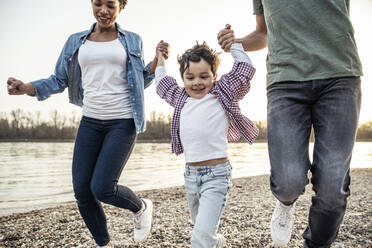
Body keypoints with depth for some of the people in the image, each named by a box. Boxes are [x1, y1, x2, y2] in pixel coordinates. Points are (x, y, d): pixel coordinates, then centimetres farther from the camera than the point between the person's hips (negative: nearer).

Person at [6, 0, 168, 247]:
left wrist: (157, 61, -4)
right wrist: (28, 88, -6)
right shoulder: (76, 42, 10)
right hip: (91, 122, 4)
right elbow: (60, 80, 11)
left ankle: (141, 208, 19)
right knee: (82, 190, 0)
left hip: (123, 122, -3)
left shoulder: (132, 41, 6)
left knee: (102, 188, -14)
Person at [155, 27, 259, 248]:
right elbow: (162, 85, 29)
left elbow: (245, 71, -6)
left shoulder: (222, 95, -3)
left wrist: (233, 43, 2)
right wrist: (160, 60, 33)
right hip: (190, 174, 6)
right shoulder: (181, 98, 11)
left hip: (216, 174, -6)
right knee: (200, 226, 24)